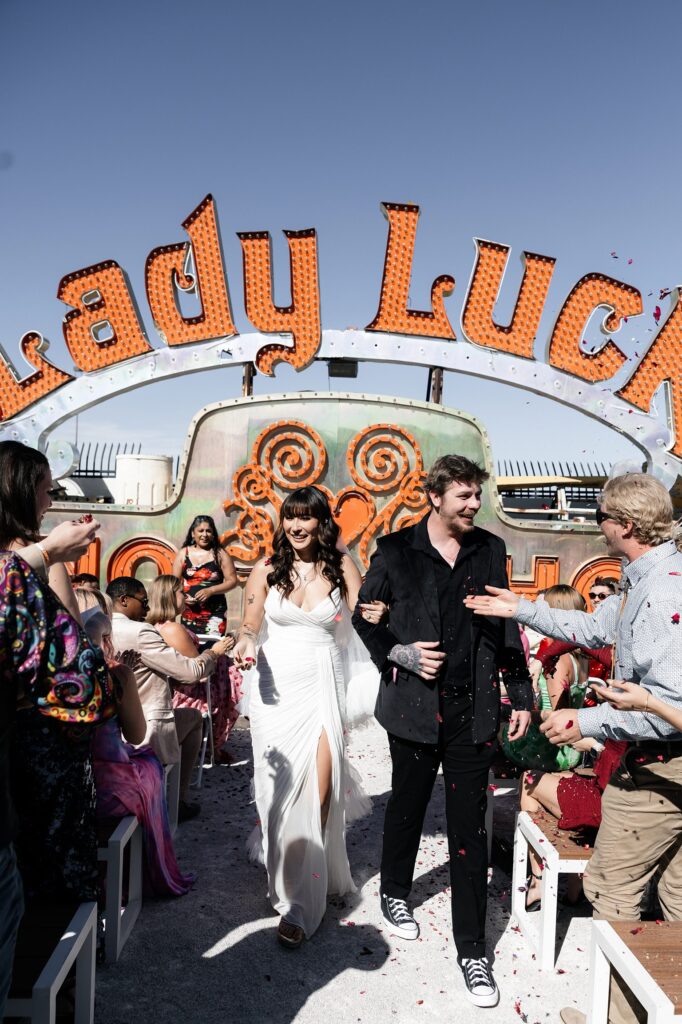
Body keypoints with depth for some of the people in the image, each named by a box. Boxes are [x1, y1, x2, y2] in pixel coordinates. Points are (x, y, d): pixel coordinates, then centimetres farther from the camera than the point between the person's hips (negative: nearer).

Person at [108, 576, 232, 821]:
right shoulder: (139, 633, -19)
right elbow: (191, 671, -16)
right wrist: (214, 652, 3)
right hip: (147, 738, -7)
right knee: (193, 717, 21)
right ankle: (180, 800, 24)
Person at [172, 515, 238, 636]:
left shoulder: (220, 554, 1)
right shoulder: (183, 554, 6)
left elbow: (232, 581, -2)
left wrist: (210, 591, -14)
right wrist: (182, 596, -11)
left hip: (215, 612, -2)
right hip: (189, 613, 2)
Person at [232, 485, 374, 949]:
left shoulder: (341, 567, -1)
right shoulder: (266, 570, 2)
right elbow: (251, 624, 6)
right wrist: (245, 642, -14)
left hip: (324, 684, -1)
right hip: (277, 684, 1)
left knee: (318, 790, -7)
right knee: (283, 786, 8)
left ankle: (302, 902, 5)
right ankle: (294, 891, 29)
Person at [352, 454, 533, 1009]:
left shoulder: (490, 550, 4)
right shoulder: (395, 551, -4)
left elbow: (506, 627, 8)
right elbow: (364, 617, 5)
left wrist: (521, 694, 6)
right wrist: (400, 654, -11)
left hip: (473, 711, 1)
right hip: (415, 706, -1)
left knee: (470, 829, 5)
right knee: (408, 805, 20)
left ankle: (473, 949, 19)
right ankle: (395, 891, 47)